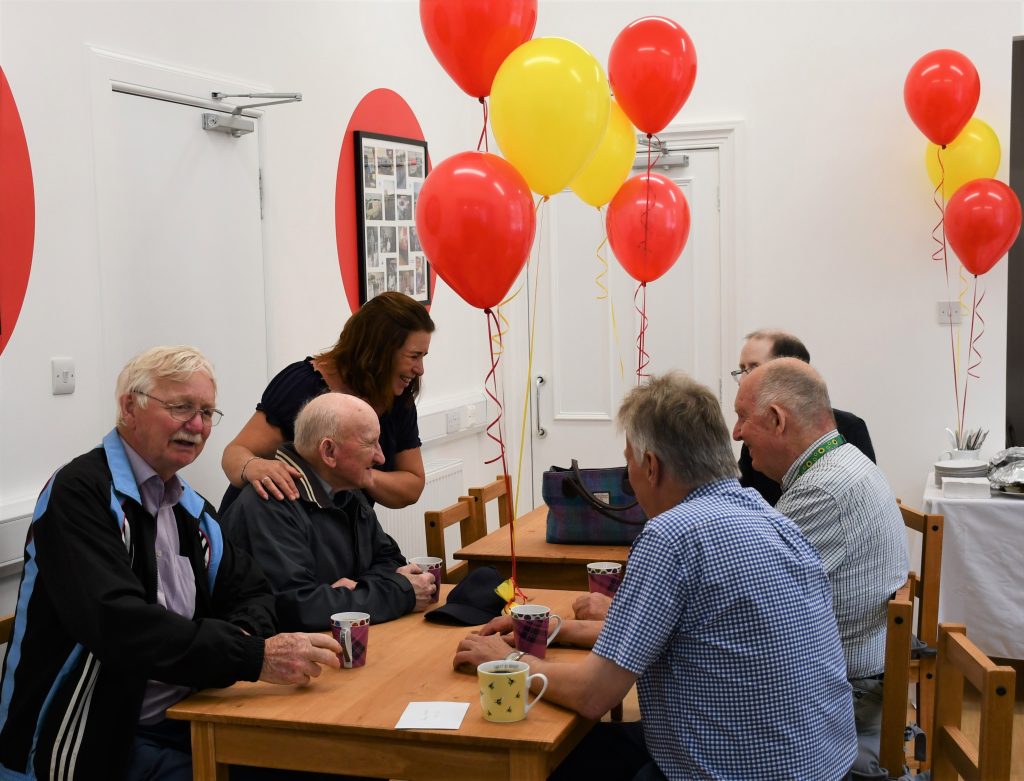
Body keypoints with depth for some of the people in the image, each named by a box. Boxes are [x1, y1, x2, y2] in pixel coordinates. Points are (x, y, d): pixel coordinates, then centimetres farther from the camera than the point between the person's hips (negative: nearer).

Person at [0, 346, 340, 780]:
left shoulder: (191, 510, 14)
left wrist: (245, 636, -13)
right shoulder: (80, 492, -13)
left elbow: (251, 595, 12)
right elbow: (119, 623, -25)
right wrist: (254, 656, -30)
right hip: (99, 743, -7)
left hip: (187, 724, 8)